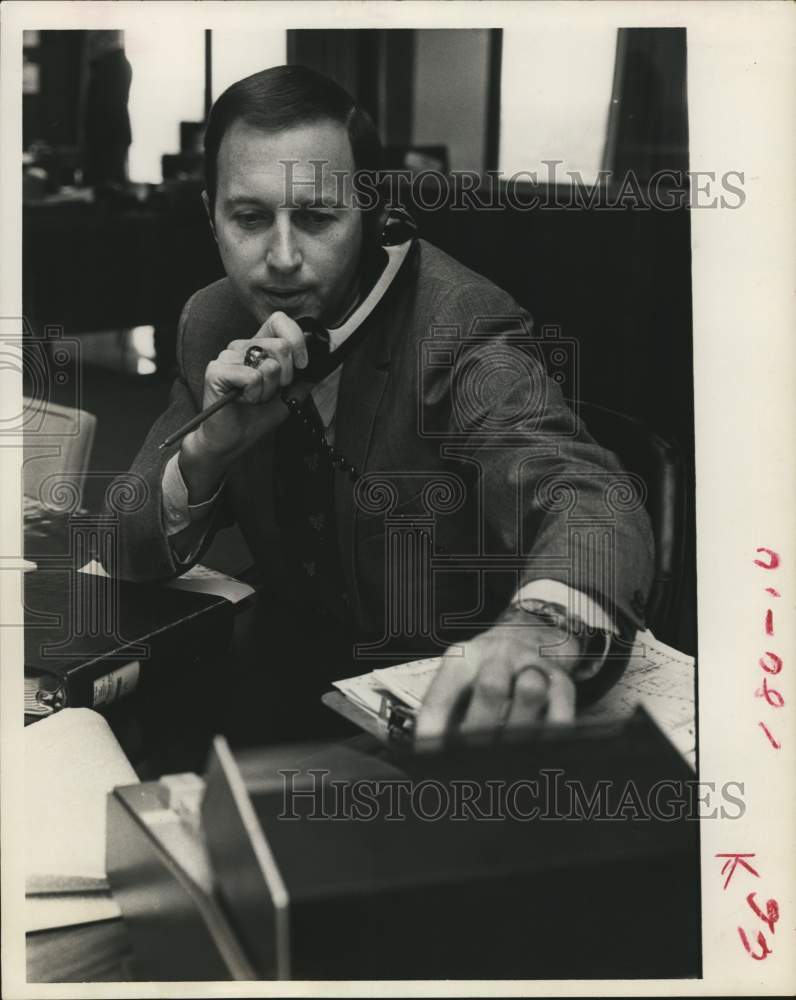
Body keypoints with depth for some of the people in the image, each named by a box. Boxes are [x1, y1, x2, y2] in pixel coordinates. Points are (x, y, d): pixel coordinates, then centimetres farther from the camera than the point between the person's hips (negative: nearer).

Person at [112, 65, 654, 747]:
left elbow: (588, 499, -35)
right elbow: (133, 557, 1)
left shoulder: (463, 332, -19)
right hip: (292, 690, 4)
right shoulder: (212, 326, -1)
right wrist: (207, 448, -20)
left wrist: (538, 629, -58)